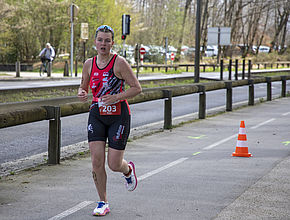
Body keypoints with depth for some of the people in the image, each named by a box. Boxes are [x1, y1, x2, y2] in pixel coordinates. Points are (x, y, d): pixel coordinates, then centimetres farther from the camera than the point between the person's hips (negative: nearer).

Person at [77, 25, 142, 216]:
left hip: (119, 116, -4)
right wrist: (82, 94, -6)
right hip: (97, 115, 4)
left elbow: (137, 88, -9)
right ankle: (103, 203, 9)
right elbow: (83, 87, 17)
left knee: (114, 164, -4)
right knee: (97, 161, -7)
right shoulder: (89, 64, 4)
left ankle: (128, 170, 35)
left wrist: (116, 97, -21)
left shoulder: (119, 63, -10)